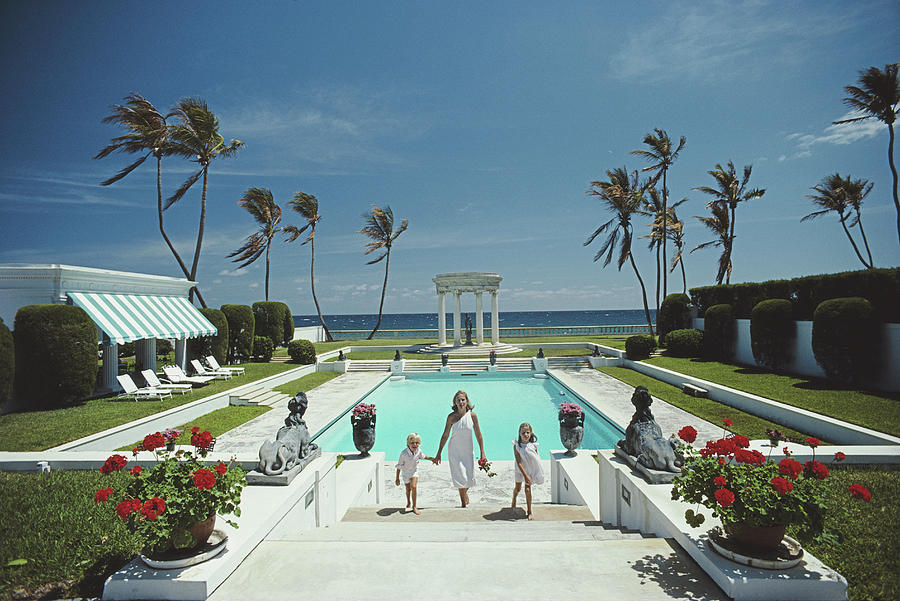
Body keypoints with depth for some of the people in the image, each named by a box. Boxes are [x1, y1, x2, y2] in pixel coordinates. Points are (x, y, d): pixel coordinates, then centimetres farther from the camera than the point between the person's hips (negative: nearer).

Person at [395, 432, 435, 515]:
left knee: (413, 487, -20)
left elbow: (423, 456, 6)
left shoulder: (418, 451, -20)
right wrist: (397, 478, -13)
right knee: (408, 489, 14)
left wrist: (432, 459, 3)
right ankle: (408, 502, 47)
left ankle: (414, 506, -6)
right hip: (406, 472, -1)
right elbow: (399, 466, -19)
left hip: (414, 471, 1)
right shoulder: (403, 453, -31)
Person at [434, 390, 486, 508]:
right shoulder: (451, 417, -12)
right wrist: (438, 454, 1)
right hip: (455, 451, -1)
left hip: (468, 451, 1)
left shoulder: (472, 416, -9)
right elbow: (445, 436, -2)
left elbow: (478, 435, -1)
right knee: (460, 477, -4)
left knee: (469, 478, 7)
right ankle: (463, 503, 17)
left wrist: (482, 453, -1)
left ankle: (464, 492, 42)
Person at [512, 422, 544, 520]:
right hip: (520, 470, 0)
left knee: (527, 489, -3)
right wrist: (525, 476, -28)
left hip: (531, 470, 0)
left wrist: (538, 473, 1)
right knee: (517, 488, 14)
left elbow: (537, 458, -5)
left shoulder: (533, 445, -19)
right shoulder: (516, 446, -24)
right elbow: (518, 462, -24)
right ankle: (514, 501, 47)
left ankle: (530, 512, 13)